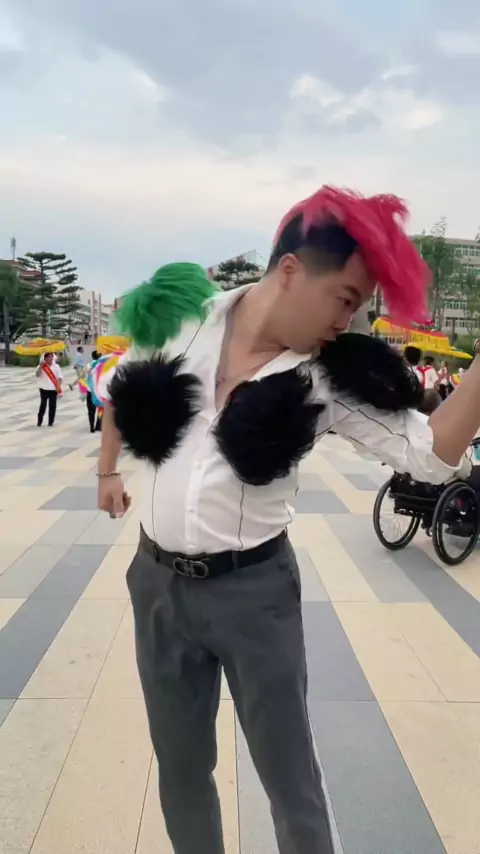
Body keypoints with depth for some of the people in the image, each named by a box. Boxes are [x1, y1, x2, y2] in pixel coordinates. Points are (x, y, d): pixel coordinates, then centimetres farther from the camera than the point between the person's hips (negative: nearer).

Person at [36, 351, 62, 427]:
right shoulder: (41, 366, 0)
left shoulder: (56, 366, 3)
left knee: (52, 406, 4)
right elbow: (37, 375, -13)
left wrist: (59, 385, -13)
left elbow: (59, 377, 1)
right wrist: (40, 367, -25)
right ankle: (39, 421, 12)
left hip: (53, 389, 1)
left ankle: (51, 422, 12)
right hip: (44, 389, -1)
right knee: (43, 405, 2)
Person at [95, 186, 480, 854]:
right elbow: (119, 389, 12)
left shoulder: (333, 377, -11)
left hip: (254, 588, -2)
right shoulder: (181, 317, -7)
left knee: (291, 777, 12)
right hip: (157, 582, 2)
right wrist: (108, 471, 19)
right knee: (180, 767, 20)